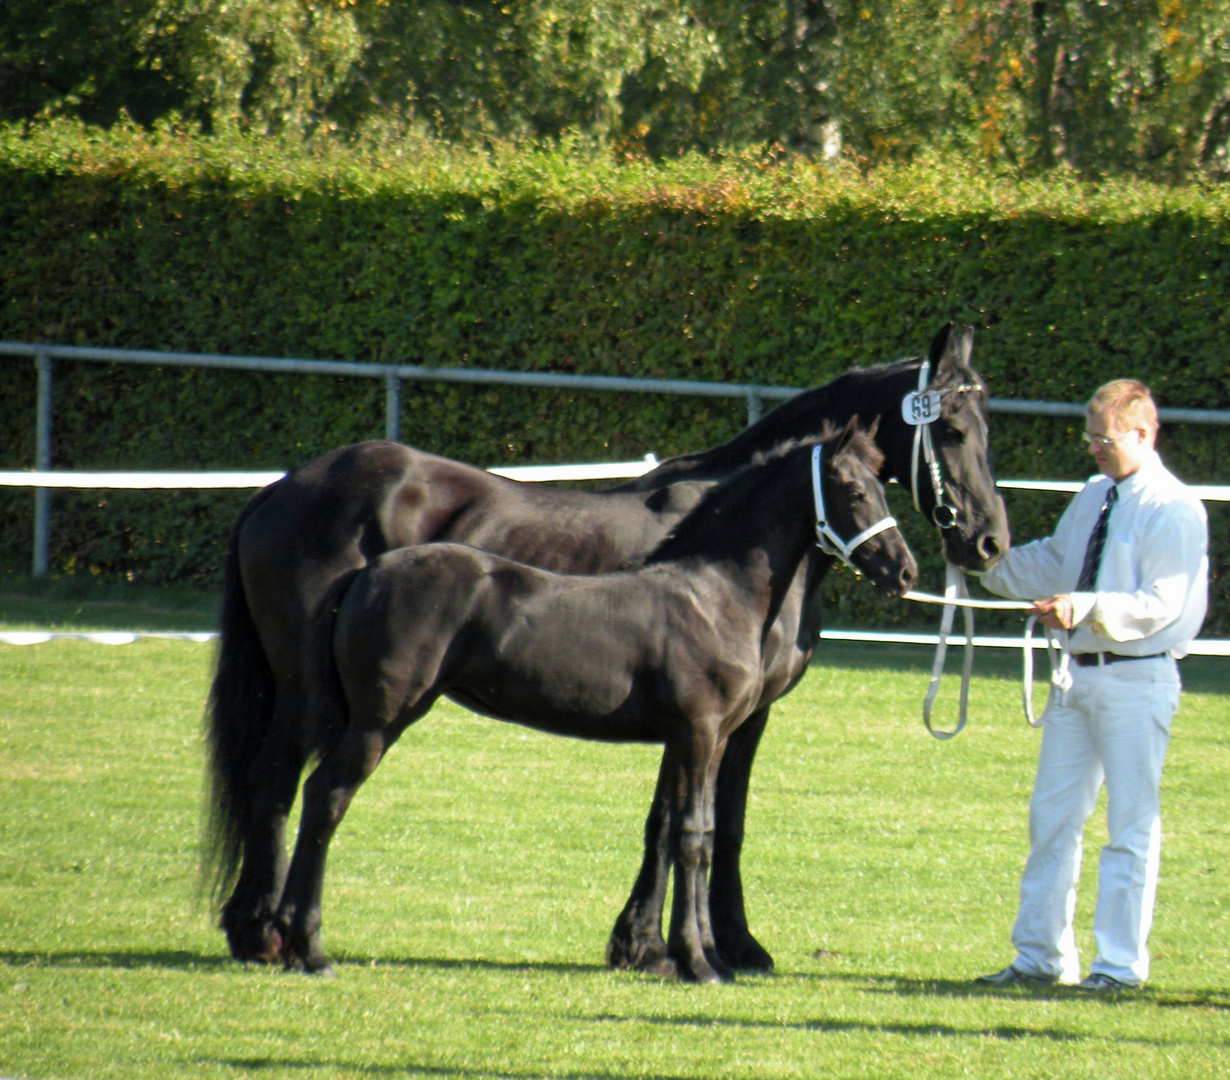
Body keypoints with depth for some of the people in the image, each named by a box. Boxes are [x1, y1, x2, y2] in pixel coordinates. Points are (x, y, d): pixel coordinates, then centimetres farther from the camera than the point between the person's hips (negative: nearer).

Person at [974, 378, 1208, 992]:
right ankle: (1040, 956, 18)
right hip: (1077, 675, 8)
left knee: (1131, 823, -2)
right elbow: (1053, 564, 24)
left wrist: (1088, 609, -32)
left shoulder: (1174, 511, -12)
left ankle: (1120, 964, 4)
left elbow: (1159, 605, -20)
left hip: (1136, 679, -8)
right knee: (1052, 815, 11)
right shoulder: (1093, 498, 12)